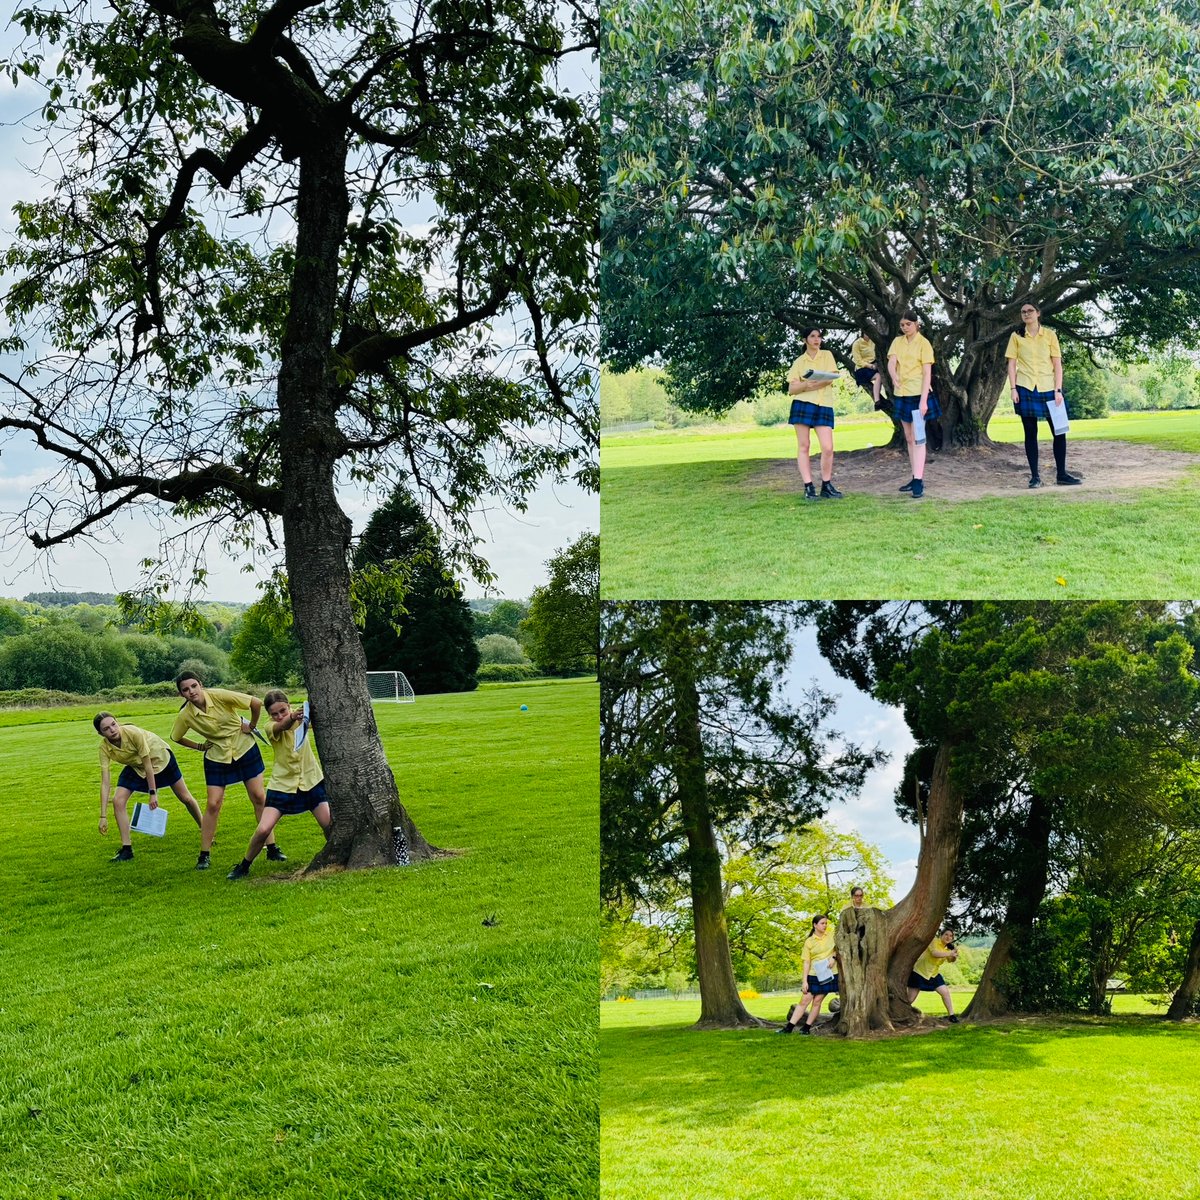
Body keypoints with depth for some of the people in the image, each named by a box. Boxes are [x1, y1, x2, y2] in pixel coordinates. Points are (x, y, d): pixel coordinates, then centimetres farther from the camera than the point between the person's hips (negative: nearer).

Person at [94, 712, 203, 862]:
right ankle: (126, 849, -6)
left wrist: (153, 793, -23)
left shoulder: (134, 733, -38)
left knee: (186, 798, 7)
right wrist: (103, 816, -26)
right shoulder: (104, 747, -26)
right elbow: (105, 783, -24)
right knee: (118, 801, -16)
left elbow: (148, 764, -28)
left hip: (159, 757, -3)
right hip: (135, 767, 3)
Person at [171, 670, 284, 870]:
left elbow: (256, 703, -21)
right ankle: (204, 856, 6)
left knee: (259, 798, 0)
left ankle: (272, 848, 9)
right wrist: (200, 746, 0)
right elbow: (176, 738, 6)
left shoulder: (219, 696, -23)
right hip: (217, 758, 1)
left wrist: (251, 726, -10)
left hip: (245, 749, -1)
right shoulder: (185, 715, -15)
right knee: (213, 805, -5)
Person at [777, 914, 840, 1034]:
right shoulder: (809, 942, -2)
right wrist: (805, 981, -6)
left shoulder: (831, 933, 1)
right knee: (804, 1000, 0)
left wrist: (834, 957, -9)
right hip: (813, 975, 0)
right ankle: (789, 1027, 2)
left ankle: (807, 1027, 9)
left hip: (828, 974, 0)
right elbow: (807, 962, -2)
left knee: (817, 1001, 0)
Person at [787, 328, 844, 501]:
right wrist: (806, 384, -15)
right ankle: (808, 487, 1)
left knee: (828, 448, -9)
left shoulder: (827, 356, 11)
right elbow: (791, 389, 5)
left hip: (824, 406, 0)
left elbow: (830, 379, -3)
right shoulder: (799, 362, 10)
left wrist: (811, 385, -16)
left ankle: (826, 486, 5)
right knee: (803, 446, -2)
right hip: (802, 404, 0)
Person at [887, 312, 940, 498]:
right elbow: (891, 363, -7)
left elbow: (927, 373, -11)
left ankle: (919, 481, -14)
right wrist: (894, 376, -31)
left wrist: (923, 400, -19)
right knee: (909, 438, 10)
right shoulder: (897, 342, 8)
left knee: (917, 438, -10)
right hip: (902, 394, 6)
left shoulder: (923, 343, -6)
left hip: (918, 393, -6)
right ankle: (916, 477, 17)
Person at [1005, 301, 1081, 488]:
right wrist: (1013, 389, -6)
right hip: (1026, 389, 0)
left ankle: (1061, 474, 9)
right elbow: (1011, 364, 4)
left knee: (1059, 430, 0)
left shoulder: (1050, 335, 4)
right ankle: (1035, 476, 7)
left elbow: (1057, 364, 2)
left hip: (1048, 388, 1)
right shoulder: (1017, 336, 5)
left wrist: (1058, 390, -5)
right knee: (1030, 432, 2)